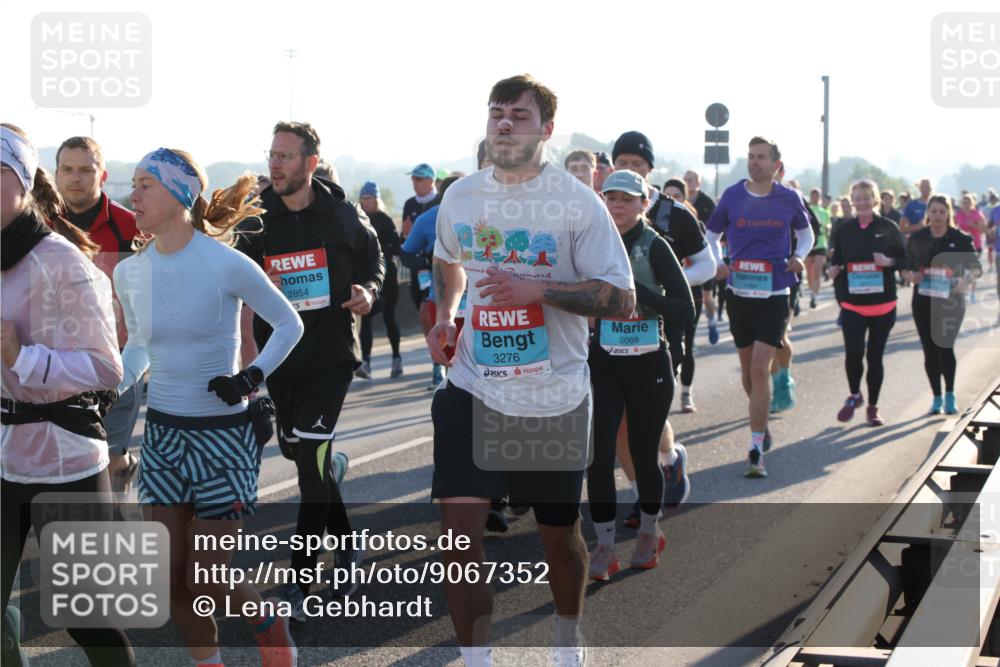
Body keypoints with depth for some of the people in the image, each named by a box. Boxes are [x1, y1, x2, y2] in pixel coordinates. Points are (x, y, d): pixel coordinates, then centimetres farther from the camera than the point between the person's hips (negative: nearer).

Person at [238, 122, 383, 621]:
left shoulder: (342, 214, -3)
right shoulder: (256, 217, 0)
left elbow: (373, 258, 12)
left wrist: (369, 292, -8)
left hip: (331, 352, -3)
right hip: (278, 353, 3)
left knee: (310, 456, -12)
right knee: (296, 449, 14)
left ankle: (300, 580, -6)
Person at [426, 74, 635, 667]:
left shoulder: (578, 203, -10)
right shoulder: (460, 197, 3)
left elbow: (622, 299, -14)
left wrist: (538, 289, -24)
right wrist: (445, 314, 8)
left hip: (555, 397, -2)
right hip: (473, 390, 2)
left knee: (560, 533, 15)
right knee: (460, 529, -12)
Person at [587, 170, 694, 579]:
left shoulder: (654, 247, -9)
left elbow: (686, 311, -16)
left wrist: (635, 288, -23)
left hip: (649, 366, -2)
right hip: (604, 364, 2)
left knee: (644, 455, 8)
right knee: (599, 454, -7)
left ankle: (649, 533, 32)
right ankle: (604, 548, 4)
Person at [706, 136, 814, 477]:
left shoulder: (789, 198, -1)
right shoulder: (732, 195, 0)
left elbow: (805, 232, 16)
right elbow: (712, 234, 13)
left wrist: (799, 257, -4)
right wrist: (718, 264, -5)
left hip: (773, 295, -2)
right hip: (739, 293, 3)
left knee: (760, 369, -11)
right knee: (748, 370, 13)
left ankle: (756, 450, -9)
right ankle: (762, 422, 40)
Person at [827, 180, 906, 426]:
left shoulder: (888, 228, -1)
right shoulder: (844, 230, 4)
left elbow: (904, 258, 2)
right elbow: (837, 262, 12)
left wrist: (889, 261, -17)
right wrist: (835, 269, -9)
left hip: (883, 304, 0)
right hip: (852, 304, 1)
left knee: (875, 355, 7)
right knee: (853, 353, -13)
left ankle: (873, 406, 22)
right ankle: (854, 395, 14)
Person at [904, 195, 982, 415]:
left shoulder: (960, 239, -3)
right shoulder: (917, 238, 2)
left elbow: (976, 267, 1)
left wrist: (967, 279, -19)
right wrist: (912, 276, -12)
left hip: (951, 301, -2)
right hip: (923, 301, 2)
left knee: (945, 346, -13)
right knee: (930, 350, 6)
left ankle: (950, 394, 4)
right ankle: (937, 397, 18)